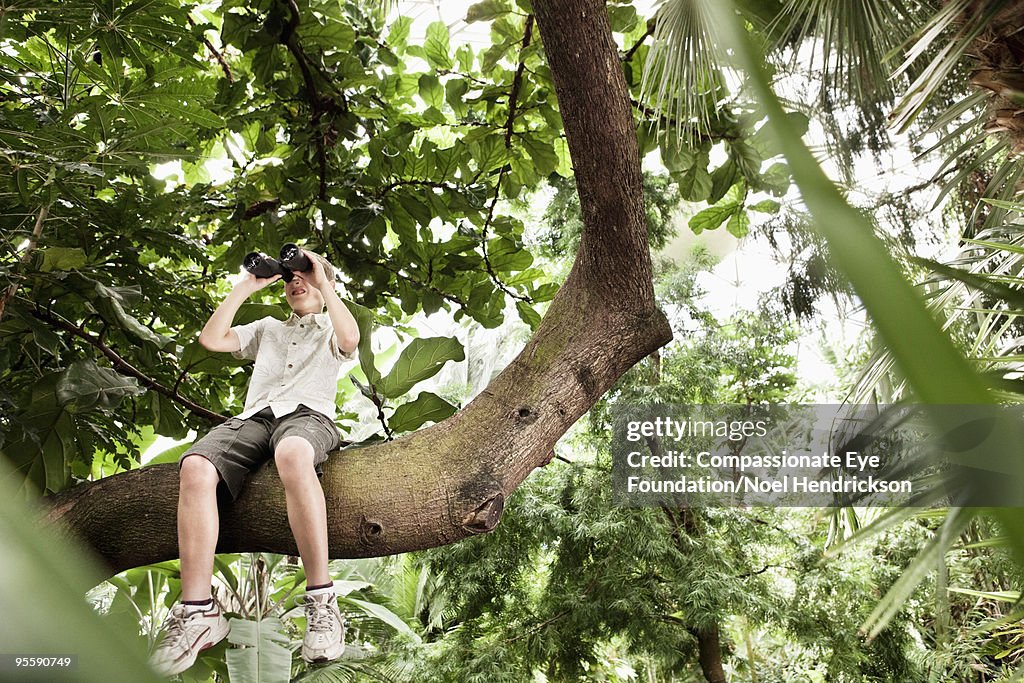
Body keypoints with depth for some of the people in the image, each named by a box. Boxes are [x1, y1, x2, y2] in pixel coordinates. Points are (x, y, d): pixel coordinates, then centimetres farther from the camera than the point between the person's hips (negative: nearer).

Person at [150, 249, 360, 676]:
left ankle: (321, 600, -41)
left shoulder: (330, 330, 26)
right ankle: (197, 613, -33)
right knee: (195, 467, -31)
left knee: (292, 455, -44)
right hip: (254, 416, 4)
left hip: (308, 414, -4)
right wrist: (245, 288, 21)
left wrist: (323, 283, 5)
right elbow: (211, 339, 22)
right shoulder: (267, 328, 37)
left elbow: (350, 338, -1)